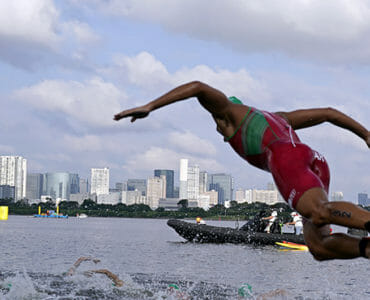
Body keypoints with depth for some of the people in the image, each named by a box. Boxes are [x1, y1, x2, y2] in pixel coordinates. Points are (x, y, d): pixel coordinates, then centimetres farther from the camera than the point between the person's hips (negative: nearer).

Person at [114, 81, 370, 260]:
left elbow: (199, 87, 7)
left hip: (287, 159, -7)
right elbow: (328, 113, 42)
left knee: (320, 214, -31)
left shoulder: (229, 108, 27)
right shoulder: (276, 118, 44)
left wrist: (149, 107, 5)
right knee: (319, 246, -2)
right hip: (317, 161, 7)